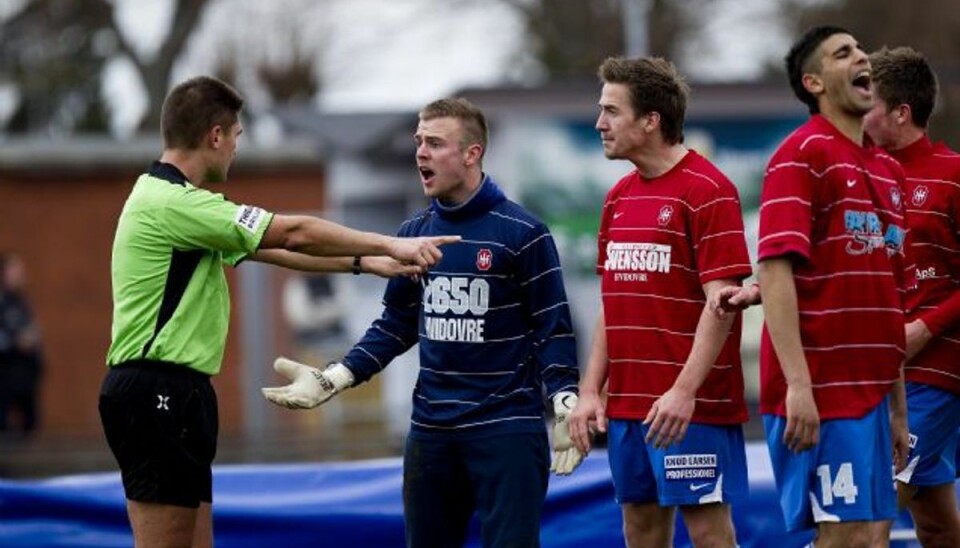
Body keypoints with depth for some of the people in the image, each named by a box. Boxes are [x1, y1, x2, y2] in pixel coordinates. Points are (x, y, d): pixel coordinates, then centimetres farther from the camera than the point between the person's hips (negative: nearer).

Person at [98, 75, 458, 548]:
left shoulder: (178, 203, 16)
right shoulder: (170, 202, -16)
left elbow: (276, 249, 21)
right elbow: (292, 233, -13)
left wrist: (364, 262, 19)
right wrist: (391, 244, -5)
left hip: (176, 392, 11)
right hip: (156, 390, -11)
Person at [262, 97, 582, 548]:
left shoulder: (522, 233, -7)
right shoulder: (414, 233, 9)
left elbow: (553, 328, -6)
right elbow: (396, 326, 16)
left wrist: (566, 405, -17)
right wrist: (332, 380, 7)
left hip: (507, 428, -6)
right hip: (430, 430, 6)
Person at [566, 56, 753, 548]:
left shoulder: (707, 190, -10)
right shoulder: (620, 197, 14)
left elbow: (721, 300, -16)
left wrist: (685, 391, -24)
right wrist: (590, 391, 9)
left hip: (691, 407, -8)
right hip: (626, 404, 8)